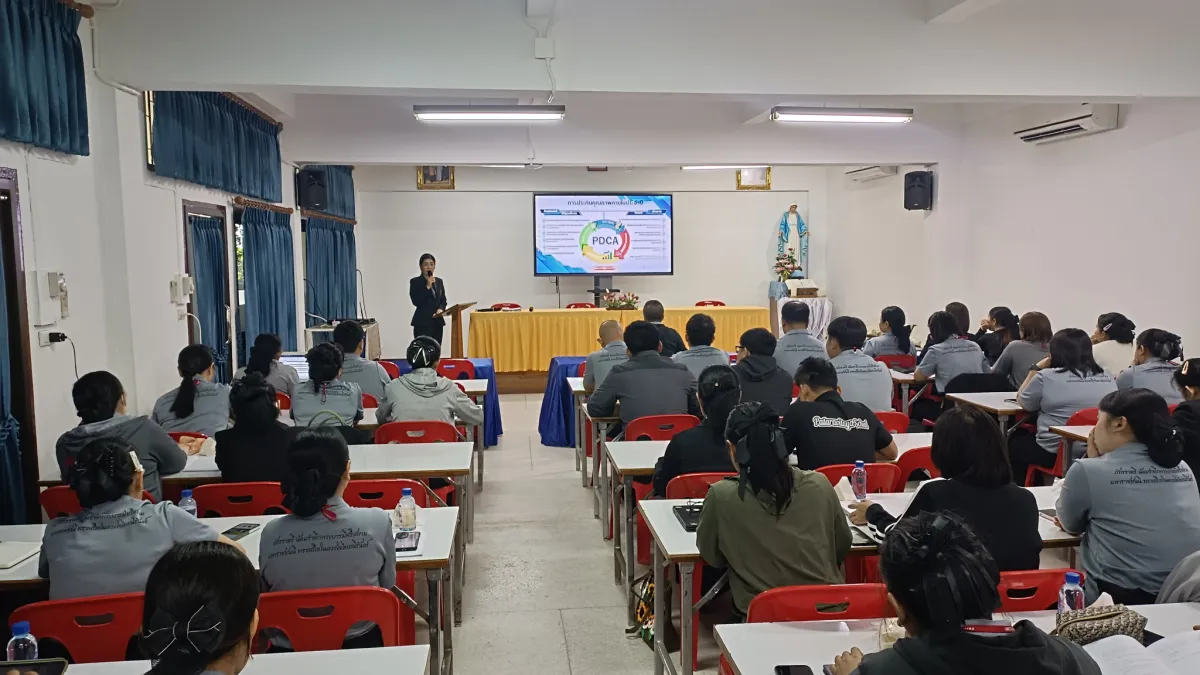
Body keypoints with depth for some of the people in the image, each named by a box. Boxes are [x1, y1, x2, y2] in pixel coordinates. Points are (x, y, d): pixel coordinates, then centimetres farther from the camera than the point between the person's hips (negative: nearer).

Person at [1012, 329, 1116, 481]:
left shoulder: (1047, 377, -11)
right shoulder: (1107, 378, 4)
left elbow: (1022, 402, 5)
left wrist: (1036, 369, 10)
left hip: (1054, 453, -6)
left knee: (1014, 440, 25)